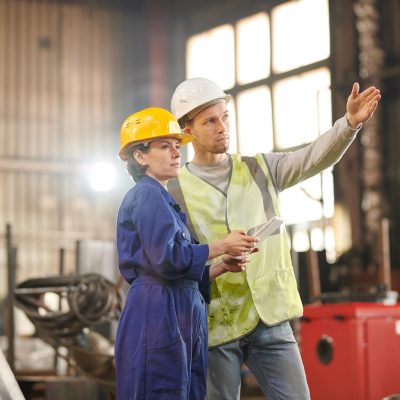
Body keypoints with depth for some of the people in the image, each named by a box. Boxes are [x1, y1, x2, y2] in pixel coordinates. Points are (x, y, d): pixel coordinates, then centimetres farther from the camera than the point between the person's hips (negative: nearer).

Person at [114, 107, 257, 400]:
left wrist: (223, 266, 10)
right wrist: (221, 246, -9)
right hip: (158, 317, -10)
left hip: (180, 318, 10)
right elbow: (168, 258, -19)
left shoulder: (163, 199, 25)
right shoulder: (146, 195, -6)